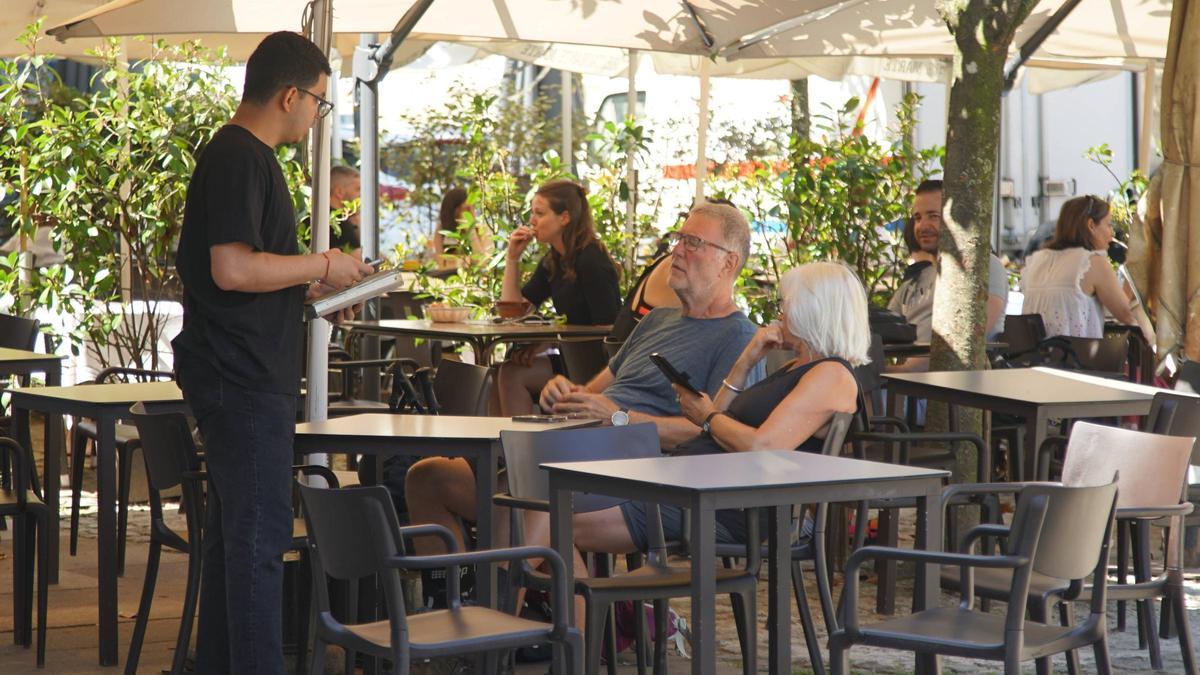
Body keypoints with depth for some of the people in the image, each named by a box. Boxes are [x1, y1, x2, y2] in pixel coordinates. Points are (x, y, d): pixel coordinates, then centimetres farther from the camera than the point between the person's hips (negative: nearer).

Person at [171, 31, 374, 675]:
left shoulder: (243, 156, 18)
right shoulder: (240, 159, -15)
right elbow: (232, 268, -25)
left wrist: (310, 292, 15)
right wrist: (323, 266, -14)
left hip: (240, 378, 11)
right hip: (245, 380, -11)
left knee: (233, 531, 16)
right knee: (258, 537, -8)